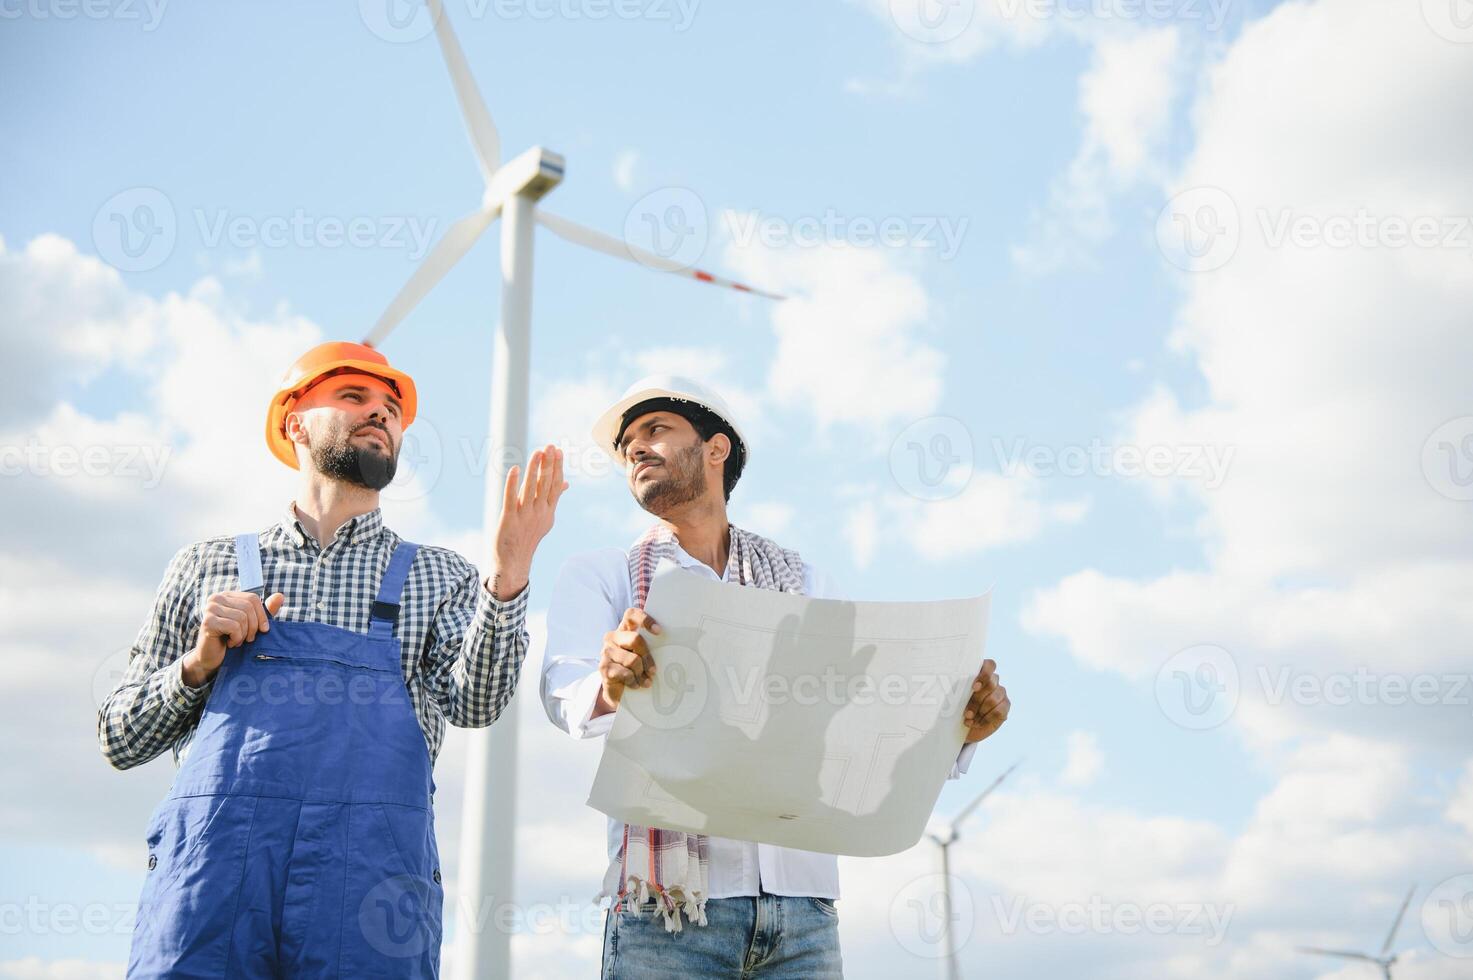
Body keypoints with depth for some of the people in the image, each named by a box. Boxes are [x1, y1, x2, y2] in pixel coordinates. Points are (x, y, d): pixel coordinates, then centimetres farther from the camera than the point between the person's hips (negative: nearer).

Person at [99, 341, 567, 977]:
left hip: (373, 874, 0)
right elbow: (120, 740, 17)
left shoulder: (438, 577, 17)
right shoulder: (208, 565, 17)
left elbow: (474, 703, -2)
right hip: (209, 864, 1)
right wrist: (199, 663, -1)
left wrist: (507, 573, -15)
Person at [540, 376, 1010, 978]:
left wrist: (961, 720, -14)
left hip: (801, 902, 2)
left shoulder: (805, 584, 16)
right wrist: (608, 686, -32)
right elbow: (564, 690, -9)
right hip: (667, 902, -2)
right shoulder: (598, 577, 10)